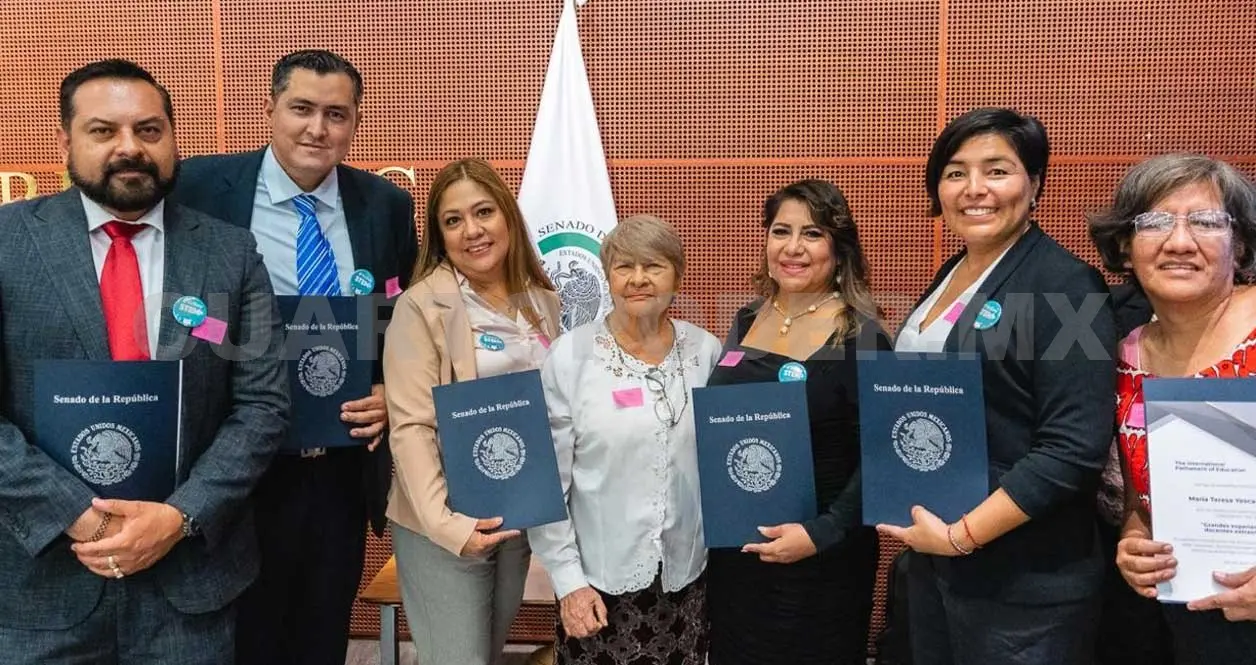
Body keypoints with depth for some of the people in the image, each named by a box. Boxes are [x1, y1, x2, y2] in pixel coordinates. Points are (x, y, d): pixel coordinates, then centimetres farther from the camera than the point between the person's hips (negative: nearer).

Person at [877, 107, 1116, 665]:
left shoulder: (1064, 284, -15)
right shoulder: (952, 274, 8)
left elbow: (1074, 448, -22)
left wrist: (961, 535, -20)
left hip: (1024, 580, -7)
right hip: (930, 556, 7)